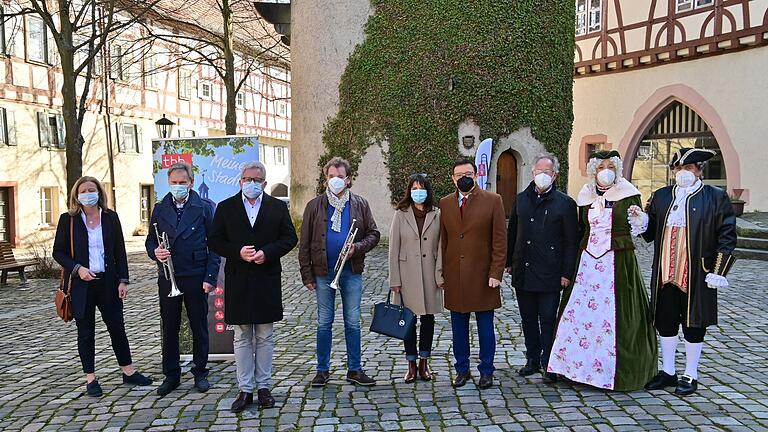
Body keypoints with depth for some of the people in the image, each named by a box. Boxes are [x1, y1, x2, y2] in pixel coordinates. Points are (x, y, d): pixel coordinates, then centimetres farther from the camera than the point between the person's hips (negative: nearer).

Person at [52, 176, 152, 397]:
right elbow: (58, 252, 1)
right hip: (81, 284, -1)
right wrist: (77, 268, -15)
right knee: (86, 332, 8)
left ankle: (128, 372, 21)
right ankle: (91, 379, 18)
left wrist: (123, 281, -2)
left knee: (117, 327, 9)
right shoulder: (68, 220, -2)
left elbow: (120, 252, 4)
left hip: (108, 282, 2)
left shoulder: (111, 218, 3)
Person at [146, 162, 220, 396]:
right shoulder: (159, 209, 9)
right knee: (169, 329, 8)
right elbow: (150, 241, 14)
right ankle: (171, 375, 21)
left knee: (199, 328, 7)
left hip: (196, 278, -2)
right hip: (168, 278, 2)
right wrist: (155, 252, -11)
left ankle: (200, 373, 21)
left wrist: (210, 277, -8)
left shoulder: (204, 208, 0)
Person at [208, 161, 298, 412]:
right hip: (238, 281, 0)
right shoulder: (225, 208, 4)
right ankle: (245, 389, 15)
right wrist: (238, 252, -15)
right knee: (242, 338, 7)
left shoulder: (278, 207, 4)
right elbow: (215, 241, 2)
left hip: (267, 280, 0)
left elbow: (289, 238, 2)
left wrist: (267, 252, -14)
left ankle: (264, 387, 18)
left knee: (265, 337, 8)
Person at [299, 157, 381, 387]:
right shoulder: (315, 205, 2)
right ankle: (323, 370, 19)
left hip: (352, 271, 1)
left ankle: (355, 369, 19)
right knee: (324, 323, 7)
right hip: (323, 273, 0)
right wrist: (307, 274, -4)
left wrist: (357, 248, -13)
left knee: (353, 323, 8)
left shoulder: (360, 204, 5)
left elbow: (373, 234, 7)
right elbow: (304, 243, 2)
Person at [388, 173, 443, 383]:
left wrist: (440, 274, -5)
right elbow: (394, 249, -1)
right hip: (408, 276, -1)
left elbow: (440, 246, 2)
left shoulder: (436, 214, 2)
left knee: (428, 319, 9)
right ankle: (411, 365, 18)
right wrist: (395, 280, -4)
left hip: (430, 276, 1)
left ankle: (424, 363, 23)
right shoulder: (401, 215, 0)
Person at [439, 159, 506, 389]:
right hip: (454, 275, 3)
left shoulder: (493, 201, -2)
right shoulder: (445, 203, 8)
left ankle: (486, 370, 21)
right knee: (458, 325, 11)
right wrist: (442, 273, 4)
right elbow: (442, 241, 9)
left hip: (482, 276, -3)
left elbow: (500, 240, -4)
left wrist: (496, 273, -10)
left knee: (485, 325, 7)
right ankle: (462, 369, 25)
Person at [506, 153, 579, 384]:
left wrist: (567, 273, -9)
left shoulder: (565, 203, -3)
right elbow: (511, 233, 16)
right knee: (528, 319, 13)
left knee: (548, 319, 1)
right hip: (523, 272, 5)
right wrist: (509, 262, 12)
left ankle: (548, 364, 13)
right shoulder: (521, 199, 10)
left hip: (549, 274, -4)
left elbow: (571, 241, -4)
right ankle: (532, 360, 26)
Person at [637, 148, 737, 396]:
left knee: (693, 324, 7)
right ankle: (668, 372, 27)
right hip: (665, 273, 4)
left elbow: (727, 237, -4)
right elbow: (651, 232, 13)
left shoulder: (716, 198, -2)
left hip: (696, 275, -4)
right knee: (665, 321, 11)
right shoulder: (661, 196, 10)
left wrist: (718, 272, -11)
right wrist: (643, 222, -10)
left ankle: (690, 375, 23)